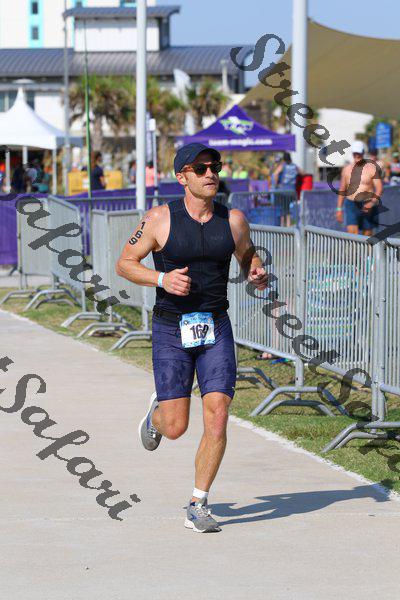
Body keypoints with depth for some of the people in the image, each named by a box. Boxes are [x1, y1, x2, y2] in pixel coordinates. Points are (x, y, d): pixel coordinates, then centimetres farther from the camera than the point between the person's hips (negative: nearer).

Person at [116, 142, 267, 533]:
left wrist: (256, 273, -5)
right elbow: (124, 264, -1)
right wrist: (161, 279, -18)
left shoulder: (233, 220, 0)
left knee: (217, 418, -10)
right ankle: (157, 412, 36)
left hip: (216, 328, 2)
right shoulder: (160, 219, -8)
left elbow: (248, 256, 18)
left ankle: (198, 507, 2)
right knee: (175, 428, -3)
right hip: (171, 330, -2)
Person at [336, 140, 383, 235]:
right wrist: (339, 209, 13)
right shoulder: (347, 169, 10)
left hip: (367, 206, -2)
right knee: (351, 232, -16)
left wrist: (373, 202, -23)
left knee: (367, 235, 3)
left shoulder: (371, 168, -1)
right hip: (351, 205, 2)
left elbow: (379, 188, -7)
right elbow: (342, 190, 16)